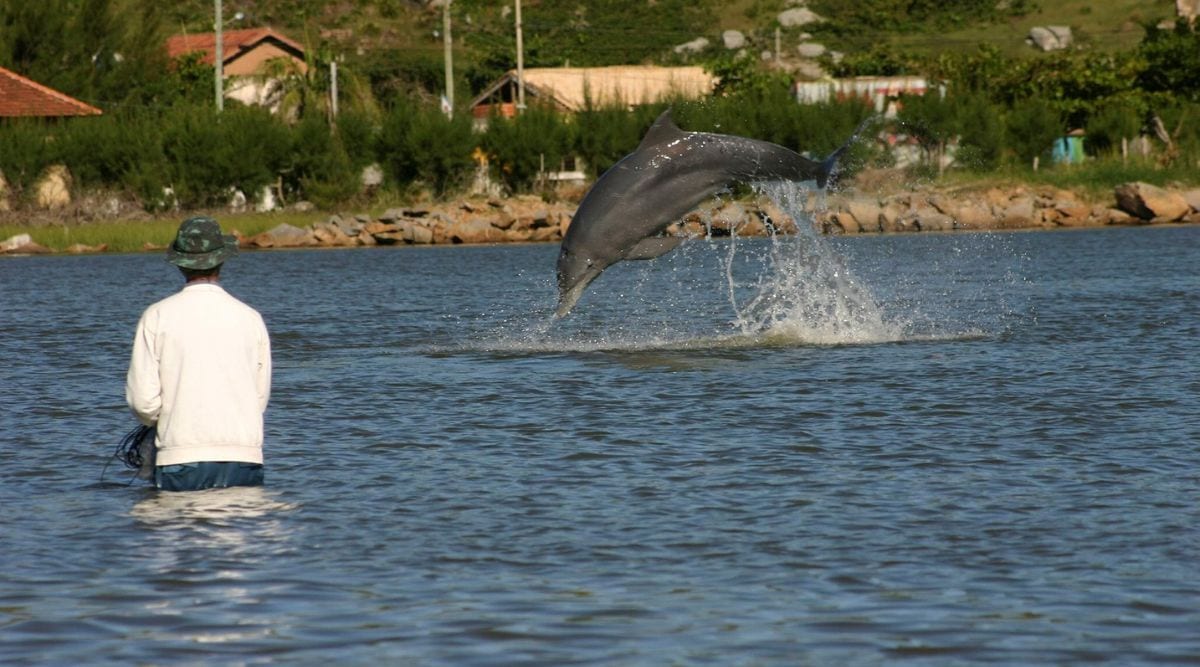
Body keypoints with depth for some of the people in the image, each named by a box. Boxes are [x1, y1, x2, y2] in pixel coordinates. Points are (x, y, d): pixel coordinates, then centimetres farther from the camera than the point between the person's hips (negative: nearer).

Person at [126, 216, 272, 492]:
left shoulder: (156, 317, 1)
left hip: (182, 459, -1)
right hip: (244, 457, 1)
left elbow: (142, 399, -3)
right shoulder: (250, 319, 6)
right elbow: (261, 397, 10)